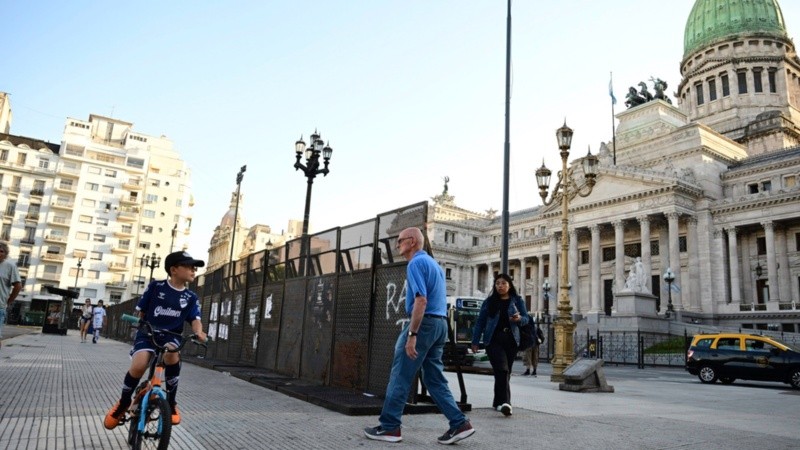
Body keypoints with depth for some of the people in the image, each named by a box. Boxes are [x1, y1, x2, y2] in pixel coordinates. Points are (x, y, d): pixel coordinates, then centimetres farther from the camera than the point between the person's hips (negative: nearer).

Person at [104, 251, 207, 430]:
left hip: (171, 336, 1)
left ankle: (171, 402, -14)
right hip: (147, 333, -1)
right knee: (138, 366, -28)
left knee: (171, 353, -34)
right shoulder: (155, 286, -2)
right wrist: (139, 324, -5)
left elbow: (195, 319, -6)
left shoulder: (191, 298, 3)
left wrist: (199, 332, -24)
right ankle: (123, 401, 5)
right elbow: (140, 311, 8)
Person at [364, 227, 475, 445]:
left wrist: (412, 334, -23)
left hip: (424, 323, -9)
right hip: (440, 323, 10)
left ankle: (390, 427, 7)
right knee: (435, 379, 11)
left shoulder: (416, 263, -10)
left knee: (400, 377, 0)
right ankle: (459, 423, 8)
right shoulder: (433, 263, 20)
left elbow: (421, 300, -21)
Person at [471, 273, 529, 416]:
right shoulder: (489, 301, 8)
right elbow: (480, 322, 8)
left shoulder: (517, 300, 10)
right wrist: (475, 341, 3)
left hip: (511, 340, 2)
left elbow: (526, 318, 4)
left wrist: (519, 318, -20)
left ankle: (498, 402, 21)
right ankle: (505, 402, -26)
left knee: (504, 372, 7)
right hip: (493, 340, -2)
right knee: (502, 370, -17)